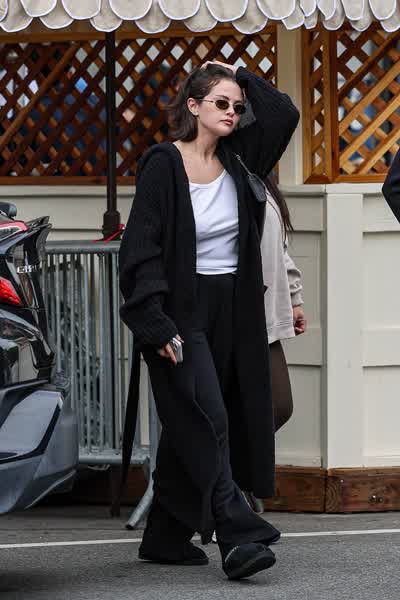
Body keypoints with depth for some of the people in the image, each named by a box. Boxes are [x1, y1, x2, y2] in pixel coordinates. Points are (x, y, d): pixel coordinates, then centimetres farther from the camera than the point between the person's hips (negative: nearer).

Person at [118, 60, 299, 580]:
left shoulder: (238, 160, 8)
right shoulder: (163, 165, -10)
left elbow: (284, 114, 8)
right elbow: (141, 248, -13)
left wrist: (242, 77, 4)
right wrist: (155, 322, -19)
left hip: (231, 314, 6)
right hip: (181, 312, -6)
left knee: (188, 430, 10)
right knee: (207, 421, -14)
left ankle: (166, 538, 17)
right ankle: (238, 537, -19)